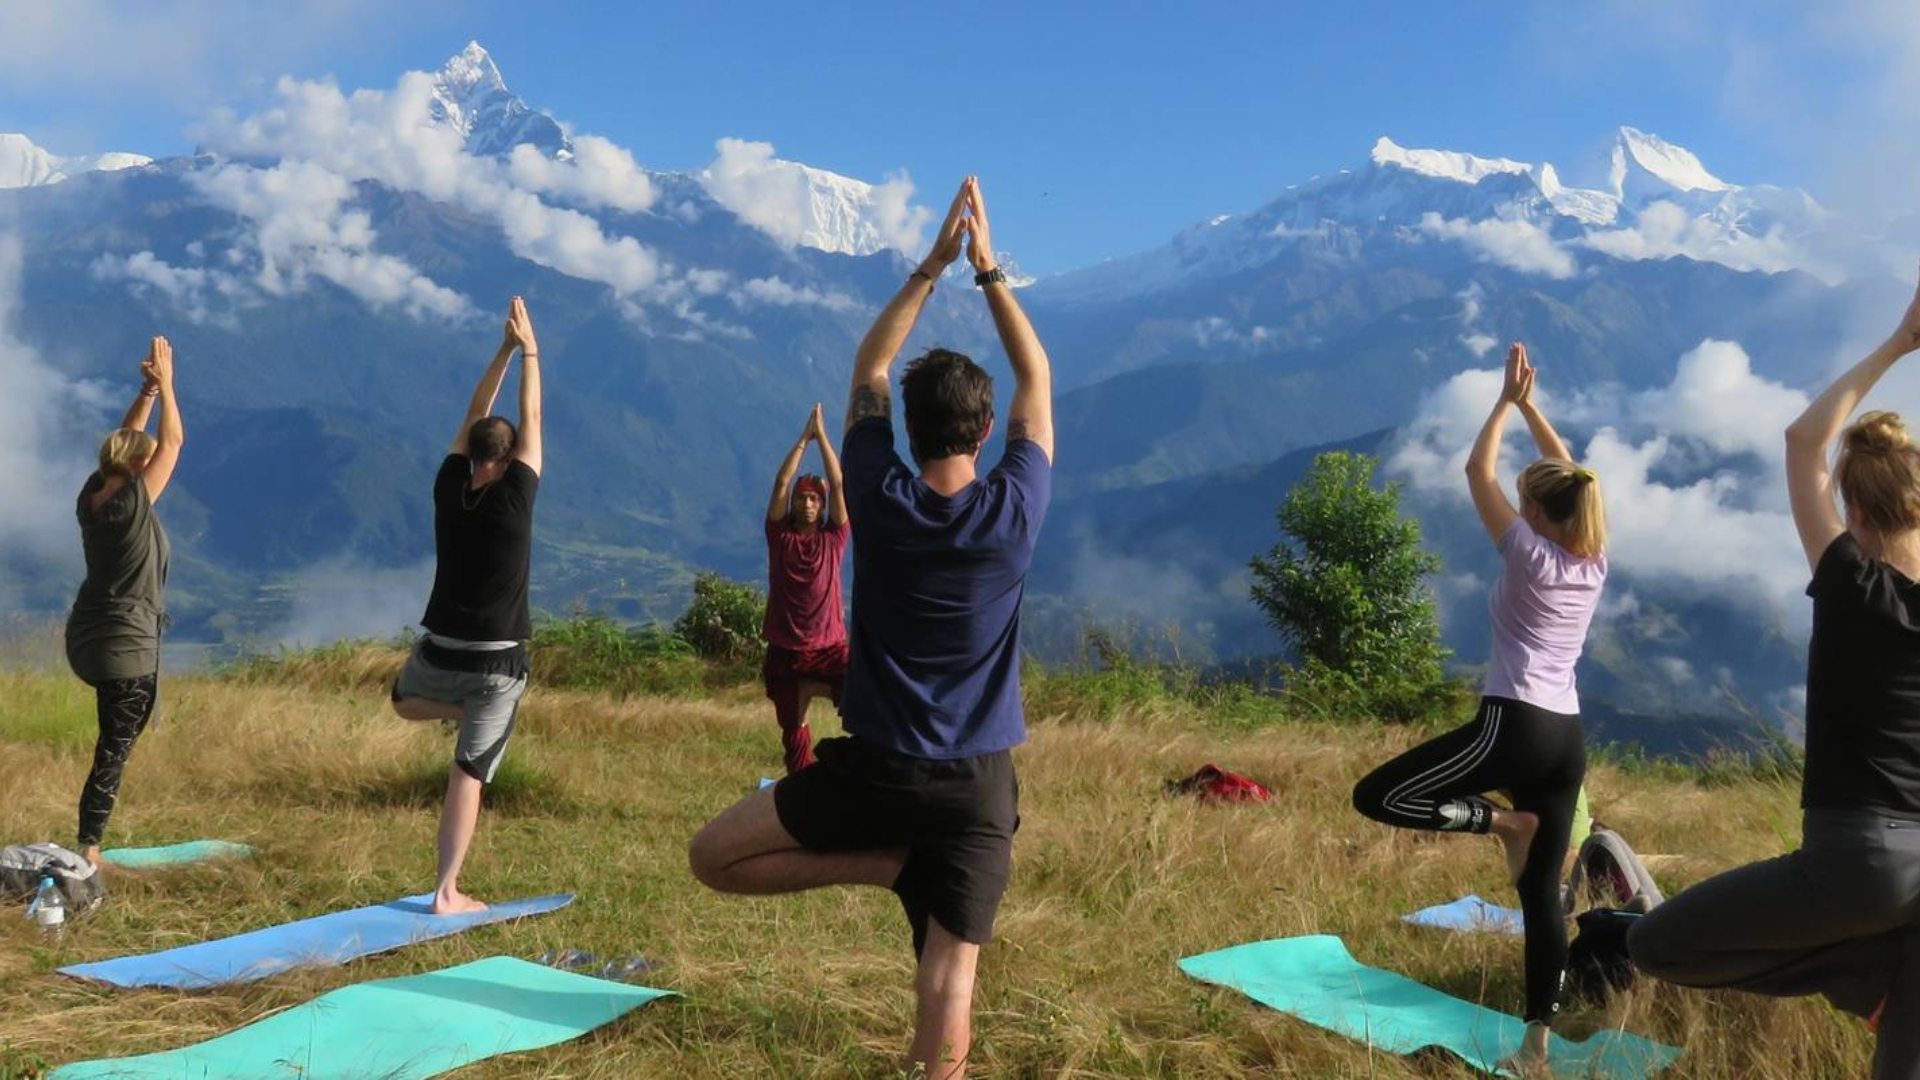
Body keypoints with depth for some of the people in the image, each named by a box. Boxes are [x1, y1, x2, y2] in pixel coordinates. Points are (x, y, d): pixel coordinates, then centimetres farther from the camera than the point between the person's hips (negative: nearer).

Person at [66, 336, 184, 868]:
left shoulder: (89, 498, 1)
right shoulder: (132, 505, -20)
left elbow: (126, 441, 15)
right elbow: (173, 441, -12)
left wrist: (146, 391, 11)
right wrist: (164, 384, -2)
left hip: (86, 638, 9)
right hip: (125, 645, -9)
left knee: (118, 734, 28)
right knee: (114, 749, -1)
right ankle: (89, 850, 2)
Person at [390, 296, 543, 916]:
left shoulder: (447, 490, -2)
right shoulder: (514, 499, -12)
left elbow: (474, 415, 9)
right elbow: (531, 421, 0)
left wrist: (505, 351, 12)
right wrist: (530, 352, 7)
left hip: (440, 655, 3)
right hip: (498, 662, -3)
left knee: (404, 699, 39)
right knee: (469, 774, 0)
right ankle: (447, 892, -2)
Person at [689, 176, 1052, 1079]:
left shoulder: (880, 502, -8)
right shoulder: (1014, 514, -8)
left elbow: (868, 370, 8)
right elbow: (1037, 379, 8)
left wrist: (932, 265, 8)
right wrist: (988, 269, 11)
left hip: (876, 768, -1)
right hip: (978, 782, 2)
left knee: (713, 858, 13)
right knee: (949, 981, 4)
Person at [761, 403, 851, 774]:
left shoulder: (833, 539, 1)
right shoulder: (779, 536, 2)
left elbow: (839, 484, -7)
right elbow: (781, 482, -7)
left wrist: (822, 435, -6)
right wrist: (804, 438, -6)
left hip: (830, 648, -1)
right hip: (785, 651, 1)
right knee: (792, 731, 12)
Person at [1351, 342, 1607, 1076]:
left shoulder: (1530, 556, -7)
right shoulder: (1596, 561, 9)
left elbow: (1478, 472, 1)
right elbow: (1567, 476, 22)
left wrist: (1507, 400, 9)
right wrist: (1531, 404, 22)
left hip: (1514, 726, -8)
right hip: (1568, 738, 8)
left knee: (1375, 796, -6)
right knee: (1543, 892, 10)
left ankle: (1502, 823, -7)